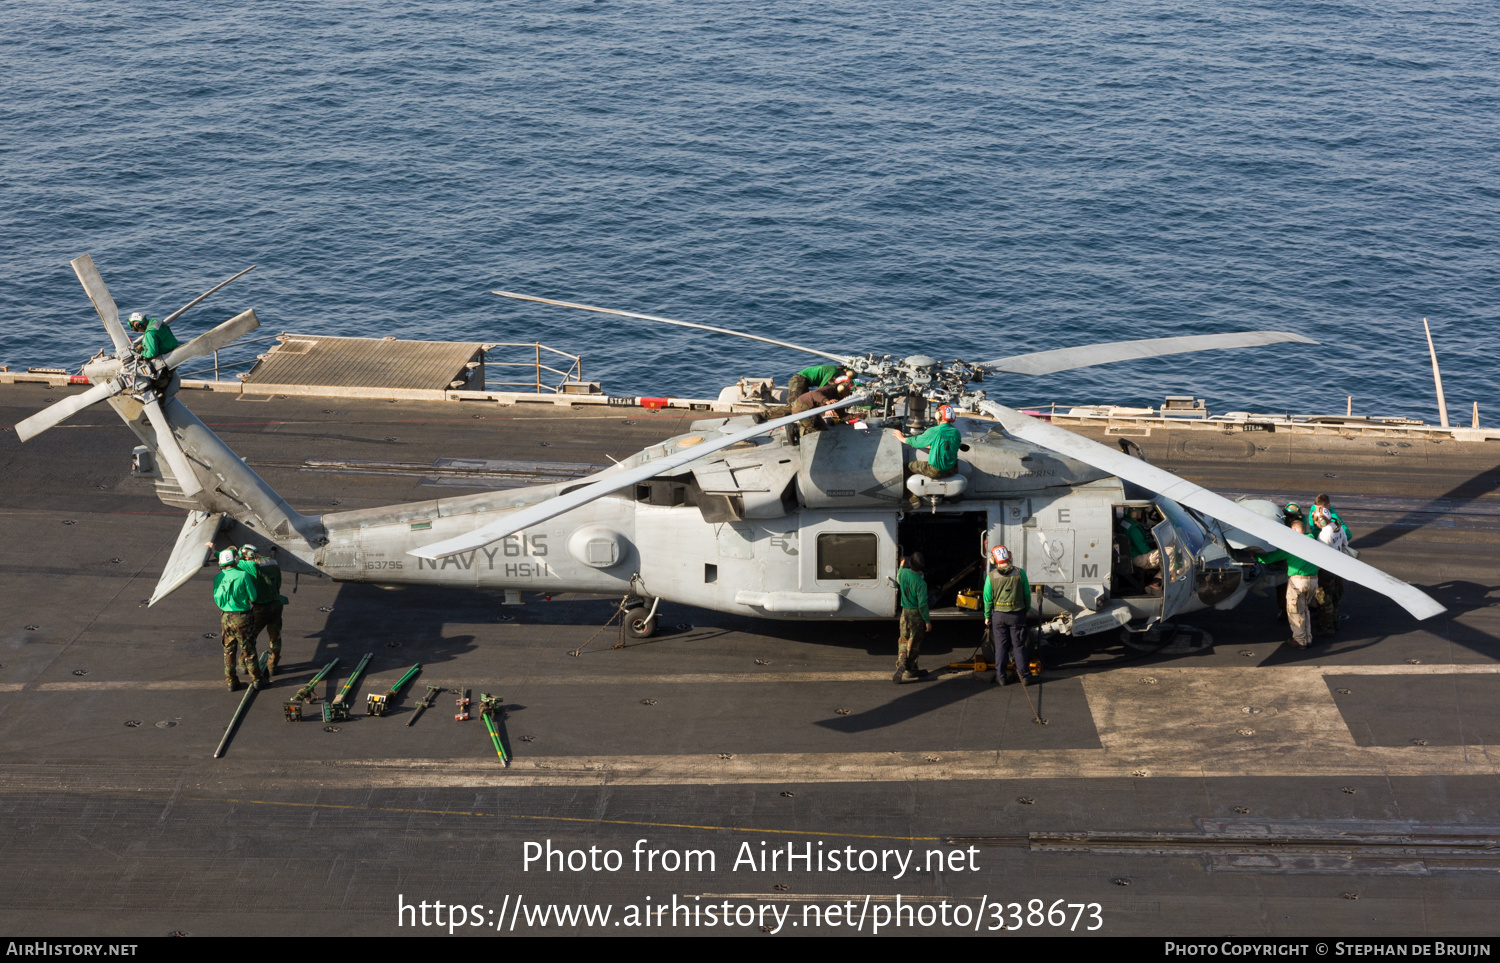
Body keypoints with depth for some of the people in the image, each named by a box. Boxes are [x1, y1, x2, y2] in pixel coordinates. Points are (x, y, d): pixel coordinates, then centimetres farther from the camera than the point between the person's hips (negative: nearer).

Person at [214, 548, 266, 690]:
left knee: (229, 650, 14)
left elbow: (217, 599, 7)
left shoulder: (218, 578, -2)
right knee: (248, 649, 8)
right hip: (242, 618, -4)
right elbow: (253, 597, -10)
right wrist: (252, 587, 9)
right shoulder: (243, 575, -16)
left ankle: (231, 681, 19)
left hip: (226, 618, 4)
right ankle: (256, 679, 20)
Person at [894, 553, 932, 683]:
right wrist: (927, 621, -12)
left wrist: (901, 565, 34)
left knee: (904, 640, 16)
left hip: (905, 612, 5)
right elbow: (922, 604, -21)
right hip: (917, 614, -5)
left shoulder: (903, 572, -8)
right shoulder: (920, 583, -24)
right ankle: (911, 671, 19)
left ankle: (901, 662, -5)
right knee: (914, 643, 8)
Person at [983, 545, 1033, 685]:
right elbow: (1027, 594, 0)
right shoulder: (1019, 572, -7)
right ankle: (1023, 675, 12)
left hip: (999, 615, 0)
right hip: (1017, 614, 0)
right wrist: (1026, 610, 15)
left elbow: (988, 598, -2)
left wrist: (987, 616, 9)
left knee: (1000, 646, 9)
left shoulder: (992, 576, -8)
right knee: (1018, 646, 9)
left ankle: (1000, 676, 14)